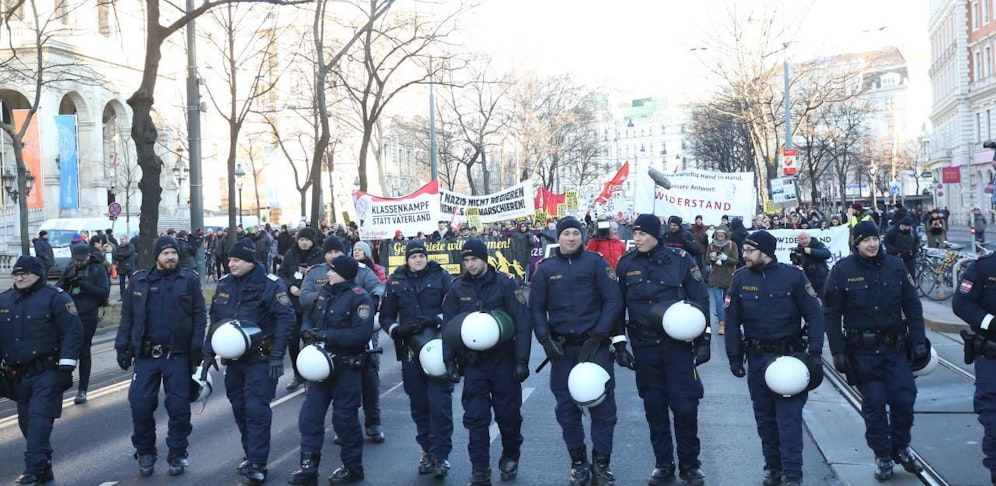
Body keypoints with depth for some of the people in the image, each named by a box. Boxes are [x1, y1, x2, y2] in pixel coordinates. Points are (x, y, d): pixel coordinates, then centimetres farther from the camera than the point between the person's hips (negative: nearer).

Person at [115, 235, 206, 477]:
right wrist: (122, 347, 2)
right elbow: (127, 316, 8)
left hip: (178, 355, -2)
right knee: (140, 405, 1)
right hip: (145, 354, 2)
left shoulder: (190, 280, 0)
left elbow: (199, 316, -2)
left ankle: (177, 455, 17)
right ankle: (145, 452, 19)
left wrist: (197, 350, -9)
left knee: (178, 407, 4)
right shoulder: (139, 281, 6)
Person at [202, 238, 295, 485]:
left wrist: (277, 355, -19)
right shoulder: (225, 284, 7)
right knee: (240, 409, 13)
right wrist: (209, 352, 10)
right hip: (233, 358, 7)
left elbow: (286, 318, -15)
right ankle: (252, 454, 27)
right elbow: (215, 320, 14)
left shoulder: (269, 284, -13)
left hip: (260, 360, -6)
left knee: (256, 411, -8)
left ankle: (257, 466, -4)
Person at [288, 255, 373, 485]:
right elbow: (308, 316, 13)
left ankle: (353, 467, 20)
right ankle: (309, 466, 14)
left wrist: (326, 335, -27)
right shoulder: (325, 291, 8)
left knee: (345, 418, 4)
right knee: (310, 415, 6)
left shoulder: (359, 298, -15)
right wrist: (307, 331, -11)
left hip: (347, 368, -7)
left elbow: (360, 334, -25)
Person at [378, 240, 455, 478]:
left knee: (440, 403, -6)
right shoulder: (396, 281, 6)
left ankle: (440, 454, -1)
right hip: (410, 350, 3)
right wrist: (397, 331, -10)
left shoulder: (441, 277, -1)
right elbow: (385, 316, 9)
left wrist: (436, 320, -23)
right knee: (419, 404, 11)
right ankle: (427, 450, 23)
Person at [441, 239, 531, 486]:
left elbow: (522, 323, -8)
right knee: (475, 417, 0)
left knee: (508, 414, 9)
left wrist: (522, 360, -13)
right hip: (473, 363, 2)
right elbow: (448, 326, 6)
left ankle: (510, 457, 31)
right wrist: (450, 361, -1)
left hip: (504, 361, -2)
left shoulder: (505, 283, -7)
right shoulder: (457, 288, 2)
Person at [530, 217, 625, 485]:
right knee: (567, 407, 7)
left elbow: (613, 300, -6)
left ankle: (601, 464, 11)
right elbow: (536, 308, 7)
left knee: (603, 405, -1)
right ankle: (578, 463, 20)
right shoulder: (546, 268, 6)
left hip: (595, 345, -2)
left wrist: (598, 336, -12)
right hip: (562, 349, 2)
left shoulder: (595, 262, 0)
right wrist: (545, 340, -6)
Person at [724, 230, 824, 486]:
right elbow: (732, 319, 5)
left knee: (789, 416, -5)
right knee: (764, 416, 11)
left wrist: (815, 353, -10)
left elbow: (814, 315, -4)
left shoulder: (793, 276, -7)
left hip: (789, 355, -3)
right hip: (757, 358, 3)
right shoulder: (741, 279, 1)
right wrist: (734, 356, 1)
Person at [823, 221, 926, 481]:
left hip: (895, 347, 2)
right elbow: (831, 313, -4)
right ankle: (882, 456, 16)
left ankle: (901, 448, 23)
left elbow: (912, 306, 6)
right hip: (862, 351, -2)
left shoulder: (895, 266, 2)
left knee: (904, 398, 0)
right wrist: (838, 351, -8)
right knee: (874, 403, 1)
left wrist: (918, 341, 0)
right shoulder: (842, 270, -6)